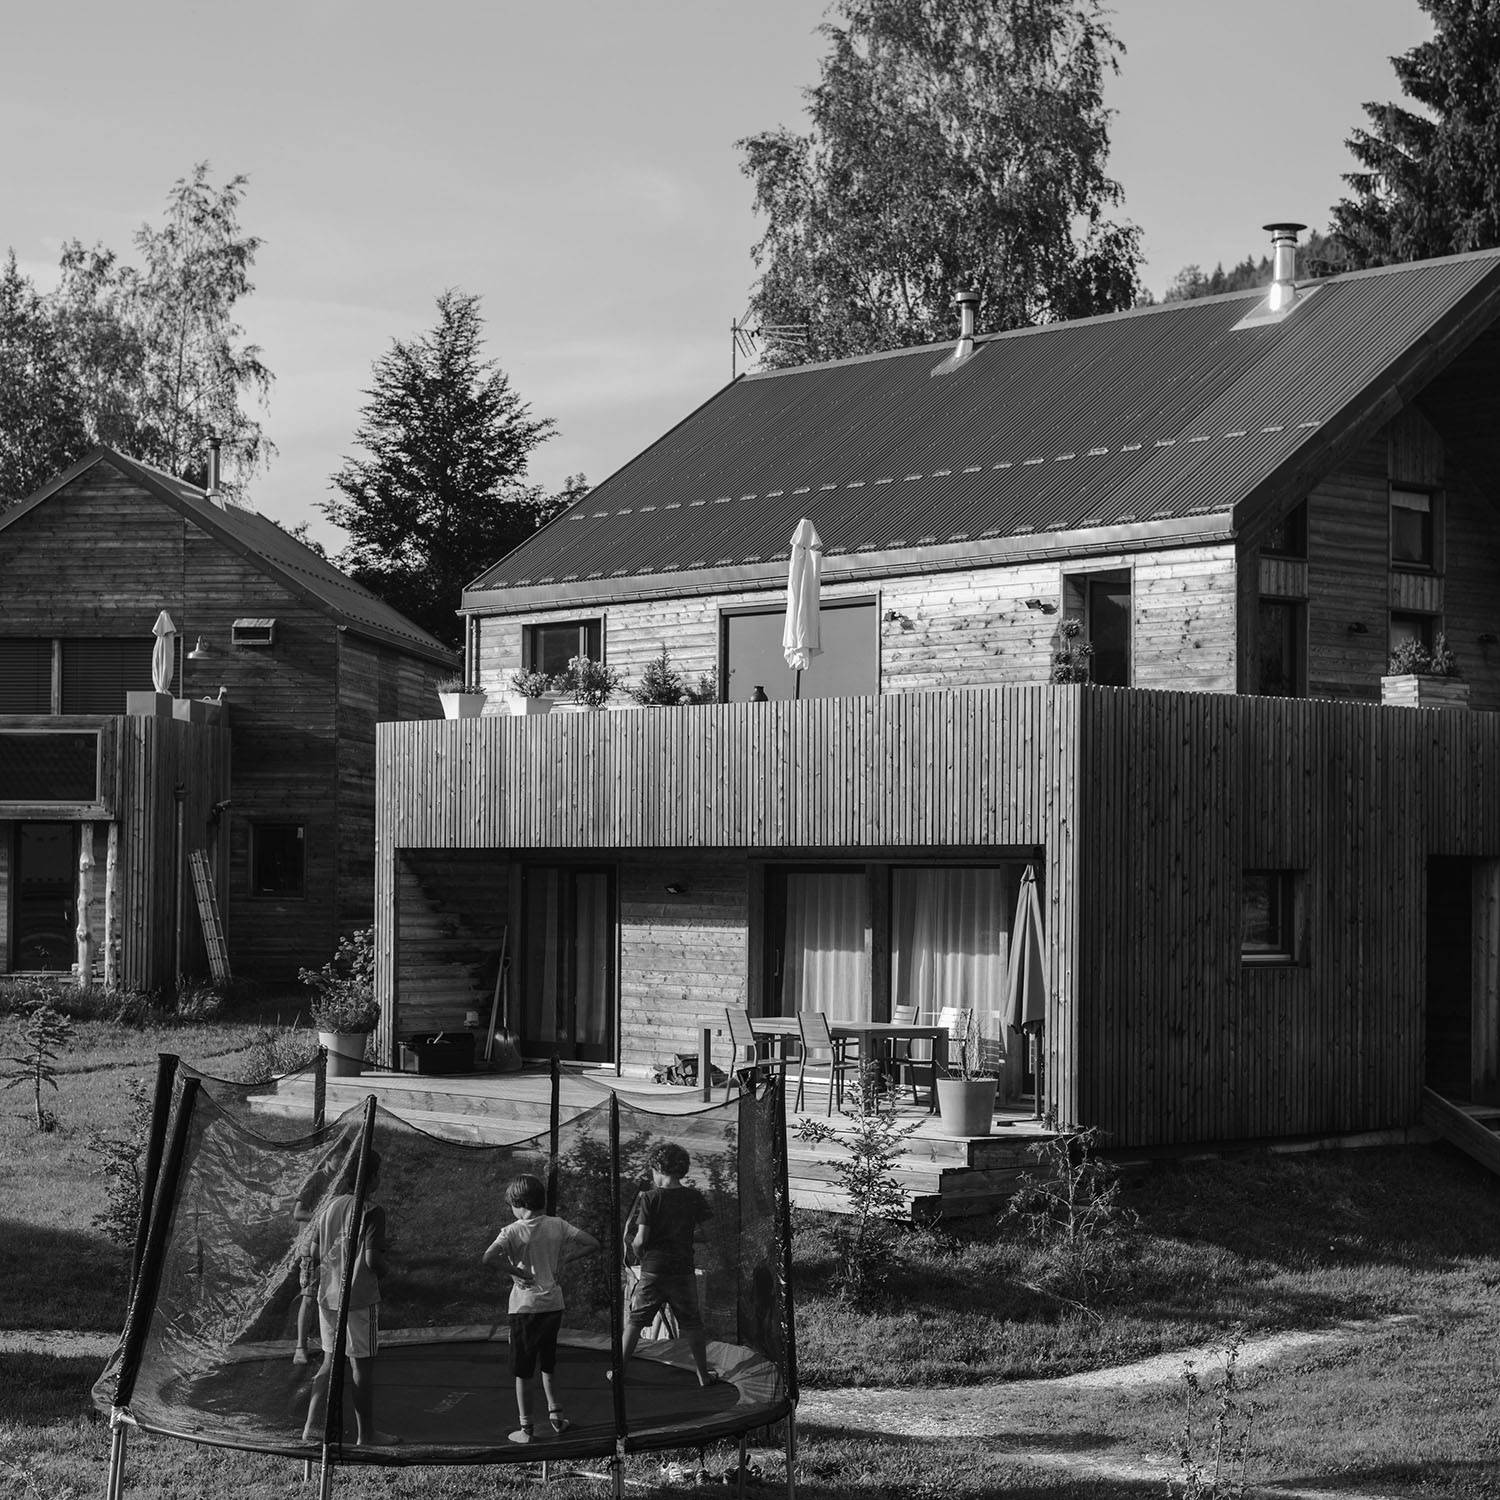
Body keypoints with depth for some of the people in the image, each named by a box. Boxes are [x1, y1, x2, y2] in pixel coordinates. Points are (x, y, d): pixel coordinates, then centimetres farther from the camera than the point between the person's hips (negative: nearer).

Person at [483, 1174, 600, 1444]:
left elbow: (488, 1258, -27)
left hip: (525, 1307, -4)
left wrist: (516, 1272, -16)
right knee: (548, 1365, 22)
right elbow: (592, 1243, 1)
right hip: (554, 1303, 4)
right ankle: (555, 1416, 23)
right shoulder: (557, 1225, -1)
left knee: (523, 1371, 5)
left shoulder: (512, 1231, -11)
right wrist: (562, 1260, 3)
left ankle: (525, 1427, 8)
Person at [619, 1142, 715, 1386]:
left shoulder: (650, 1198, -10)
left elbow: (640, 1239, -14)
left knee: (634, 1321, 12)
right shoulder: (693, 1197, -2)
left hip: (652, 1270, -2)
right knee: (692, 1324, 13)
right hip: (684, 1269, 2)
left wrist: (637, 1254, 5)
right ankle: (703, 1375, 18)